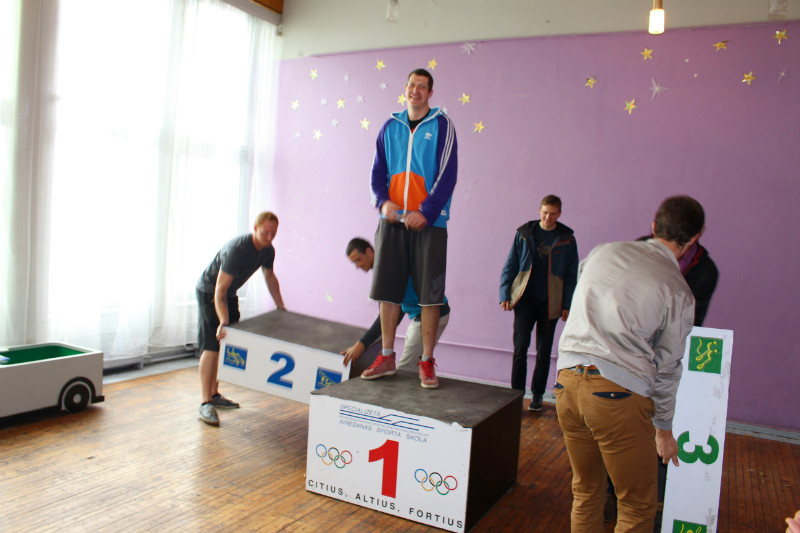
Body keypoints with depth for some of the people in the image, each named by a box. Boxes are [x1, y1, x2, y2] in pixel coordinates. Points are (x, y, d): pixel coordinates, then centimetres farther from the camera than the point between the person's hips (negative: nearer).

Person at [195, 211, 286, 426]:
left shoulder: (267, 251, -9)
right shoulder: (236, 249, -33)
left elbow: (270, 276, 12)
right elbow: (220, 290, -34)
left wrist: (281, 306, 14)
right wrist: (224, 321, -44)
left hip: (230, 294, 8)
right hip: (208, 292, -8)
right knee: (211, 347, -13)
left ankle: (215, 394, 22)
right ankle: (206, 403, -8)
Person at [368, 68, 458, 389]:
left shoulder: (442, 126, 2)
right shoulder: (390, 127, 14)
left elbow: (447, 174, -5)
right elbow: (377, 172, 13)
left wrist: (425, 212, -15)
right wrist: (383, 202, -6)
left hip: (428, 221, -3)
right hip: (392, 220, 4)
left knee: (429, 293, -3)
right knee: (387, 289, 5)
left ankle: (427, 362, 8)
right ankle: (387, 356, 18)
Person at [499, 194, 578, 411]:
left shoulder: (567, 240, 3)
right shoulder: (524, 234, 4)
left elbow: (571, 275, 7)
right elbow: (510, 266, 6)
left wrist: (567, 304, 0)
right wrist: (505, 294, -2)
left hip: (550, 303, 1)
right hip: (525, 299, 0)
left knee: (544, 351, 8)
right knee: (520, 346, -8)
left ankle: (537, 395, 21)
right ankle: (516, 393, 1)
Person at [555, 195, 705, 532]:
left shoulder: (602, 252, 12)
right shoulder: (679, 292, 1)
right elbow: (666, 366, 6)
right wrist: (663, 427, 18)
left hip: (567, 379, 5)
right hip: (619, 391, -5)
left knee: (586, 492, 22)